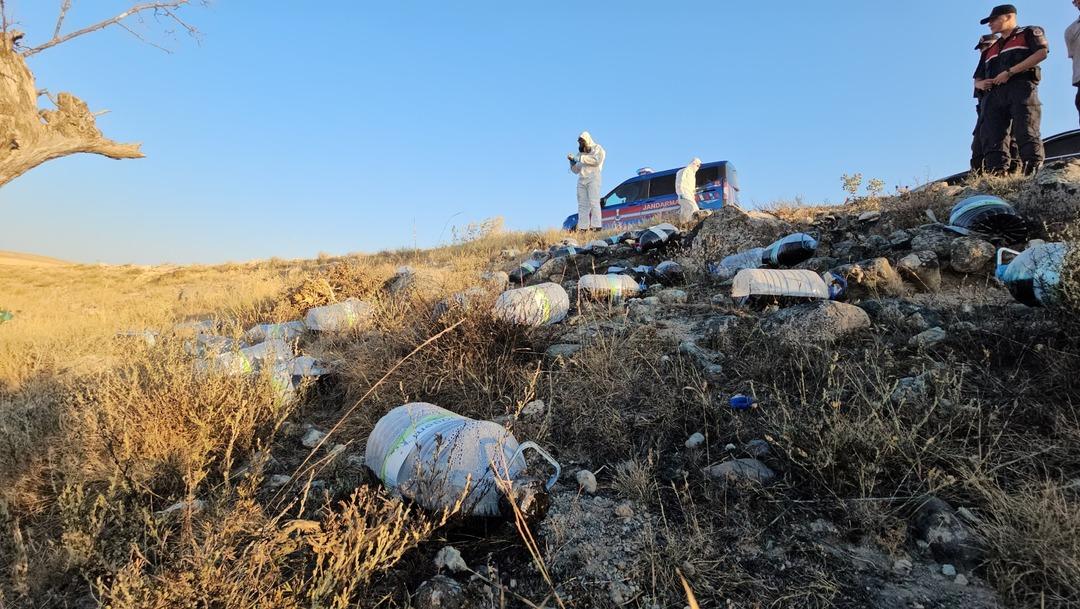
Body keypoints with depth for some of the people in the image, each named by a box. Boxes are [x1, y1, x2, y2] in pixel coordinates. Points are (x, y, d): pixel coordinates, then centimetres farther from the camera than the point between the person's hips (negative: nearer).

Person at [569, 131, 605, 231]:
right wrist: (572, 160, 7)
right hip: (581, 180, 5)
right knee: (582, 204, -4)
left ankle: (596, 226, -20)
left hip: (593, 178, -5)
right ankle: (583, 227, -9)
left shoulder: (597, 148, 12)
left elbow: (596, 160, -9)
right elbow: (575, 170, 25)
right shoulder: (580, 153, 27)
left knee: (593, 202, -15)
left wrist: (580, 158, -8)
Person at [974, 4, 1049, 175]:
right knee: (991, 139, -14)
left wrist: (1010, 72, -9)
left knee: (1026, 134, -19)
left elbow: (1042, 52, 0)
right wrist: (981, 84, 6)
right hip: (993, 94, 5)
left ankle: (1033, 174, -28)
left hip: (1021, 87, -5)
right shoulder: (990, 51, 34)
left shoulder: (1029, 33, 18)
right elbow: (977, 79, 30)